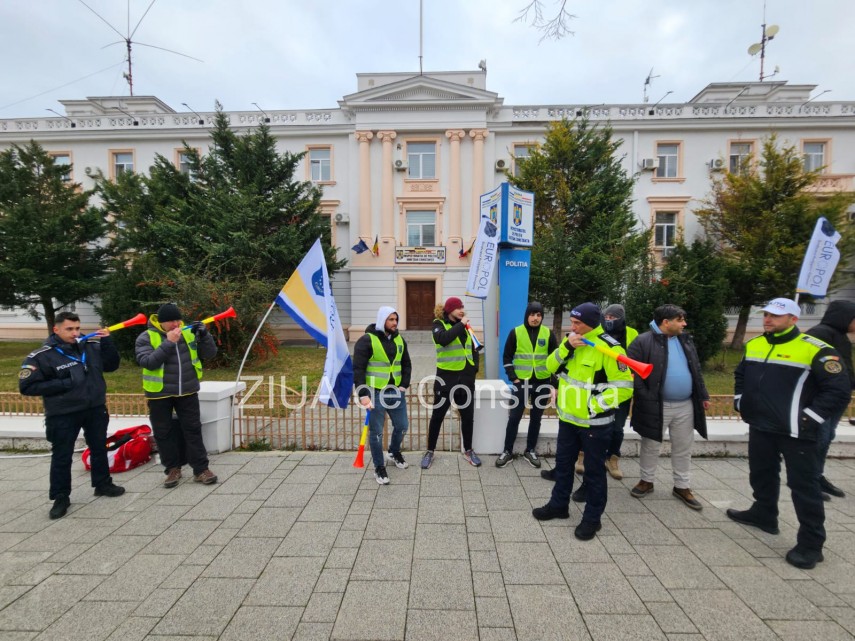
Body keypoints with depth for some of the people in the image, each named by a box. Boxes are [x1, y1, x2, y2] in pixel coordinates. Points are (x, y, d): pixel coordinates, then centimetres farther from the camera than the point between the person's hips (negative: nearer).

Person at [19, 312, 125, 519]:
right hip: (63, 415, -4)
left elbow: (111, 365, 4)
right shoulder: (41, 356, -12)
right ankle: (61, 498, 25)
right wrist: (62, 384, -21)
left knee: (99, 449, 17)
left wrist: (107, 343, -11)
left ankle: (103, 484, 34)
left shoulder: (92, 345, -2)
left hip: (95, 409, 4)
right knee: (62, 457, 9)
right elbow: (27, 386, -11)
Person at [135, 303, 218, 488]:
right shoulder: (146, 338, -6)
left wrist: (204, 335, -18)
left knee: (193, 430, 5)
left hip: (187, 392, 1)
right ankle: (172, 469, 26)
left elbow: (210, 353, -2)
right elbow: (147, 362, -21)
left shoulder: (189, 333, 0)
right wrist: (168, 343, -26)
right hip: (160, 394, -1)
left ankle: (201, 469, 12)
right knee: (163, 433, 10)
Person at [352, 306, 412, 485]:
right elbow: (358, 369, -14)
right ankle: (379, 468, 22)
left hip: (396, 392, 6)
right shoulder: (366, 340, -12)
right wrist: (363, 394, -19)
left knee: (402, 426, 17)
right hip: (375, 393, -6)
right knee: (376, 432, 4)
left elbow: (406, 364, 16)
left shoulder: (399, 339, 8)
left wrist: (404, 385, 5)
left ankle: (394, 453, 44)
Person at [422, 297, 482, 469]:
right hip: (446, 377, -5)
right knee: (437, 415, 6)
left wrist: (474, 367, 9)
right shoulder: (439, 324, -6)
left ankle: (468, 450, 31)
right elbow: (443, 339, -29)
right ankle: (430, 451, 22)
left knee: (467, 415, 14)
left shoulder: (464, 326, 10)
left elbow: (473, 348, 19)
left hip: (466, 377, 5)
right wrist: (460, 324, -22)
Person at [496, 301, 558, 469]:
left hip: (542, 382, 2)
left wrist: (553, 384, 0)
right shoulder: (516, 332, -4)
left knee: (536, 418, 11)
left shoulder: (548, 333, 0)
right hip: (521, 381, -1)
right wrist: (513, 378, -7)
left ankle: (530, 451, 27)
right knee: (514, 417, 2)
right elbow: (507, 357, 1)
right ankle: (507, 451, 15)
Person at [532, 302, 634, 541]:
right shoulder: (571, 340, 3)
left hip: (594, 422, -6)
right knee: (563, 463, 19)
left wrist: (595, 405, -21)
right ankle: (559, 505, 37)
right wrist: (566, 347, -16)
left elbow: (624, 387, -18)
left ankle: (592, 518, 28)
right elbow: (551, 366, -1)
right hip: (567, 418, 7)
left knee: (594, 471, 10)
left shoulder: (608, 348, -18)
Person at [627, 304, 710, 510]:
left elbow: (696, 370, 16)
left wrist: (703, 395, 13)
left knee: (683, 449, 15)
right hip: (655, 406, -5)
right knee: (651, 446, 10)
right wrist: (644, 396, -18)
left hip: (685, 406, 6)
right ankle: (647, 481, 28)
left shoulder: (685, 340, 9)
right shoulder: (644, 342, -13)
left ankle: (682, 486, 31)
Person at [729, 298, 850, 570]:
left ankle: (811, 543, 16)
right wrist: (740, 402, 13)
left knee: (803, 485, 3)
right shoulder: (753, 345, 6)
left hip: (795, 432, -6)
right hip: (760, 427, 6)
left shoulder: (815, 350, -15)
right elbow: (740, 375, 21)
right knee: (761, 475, 20)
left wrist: (808, 418, -17)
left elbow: (839, 390, -15)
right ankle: (763, 514, 38)